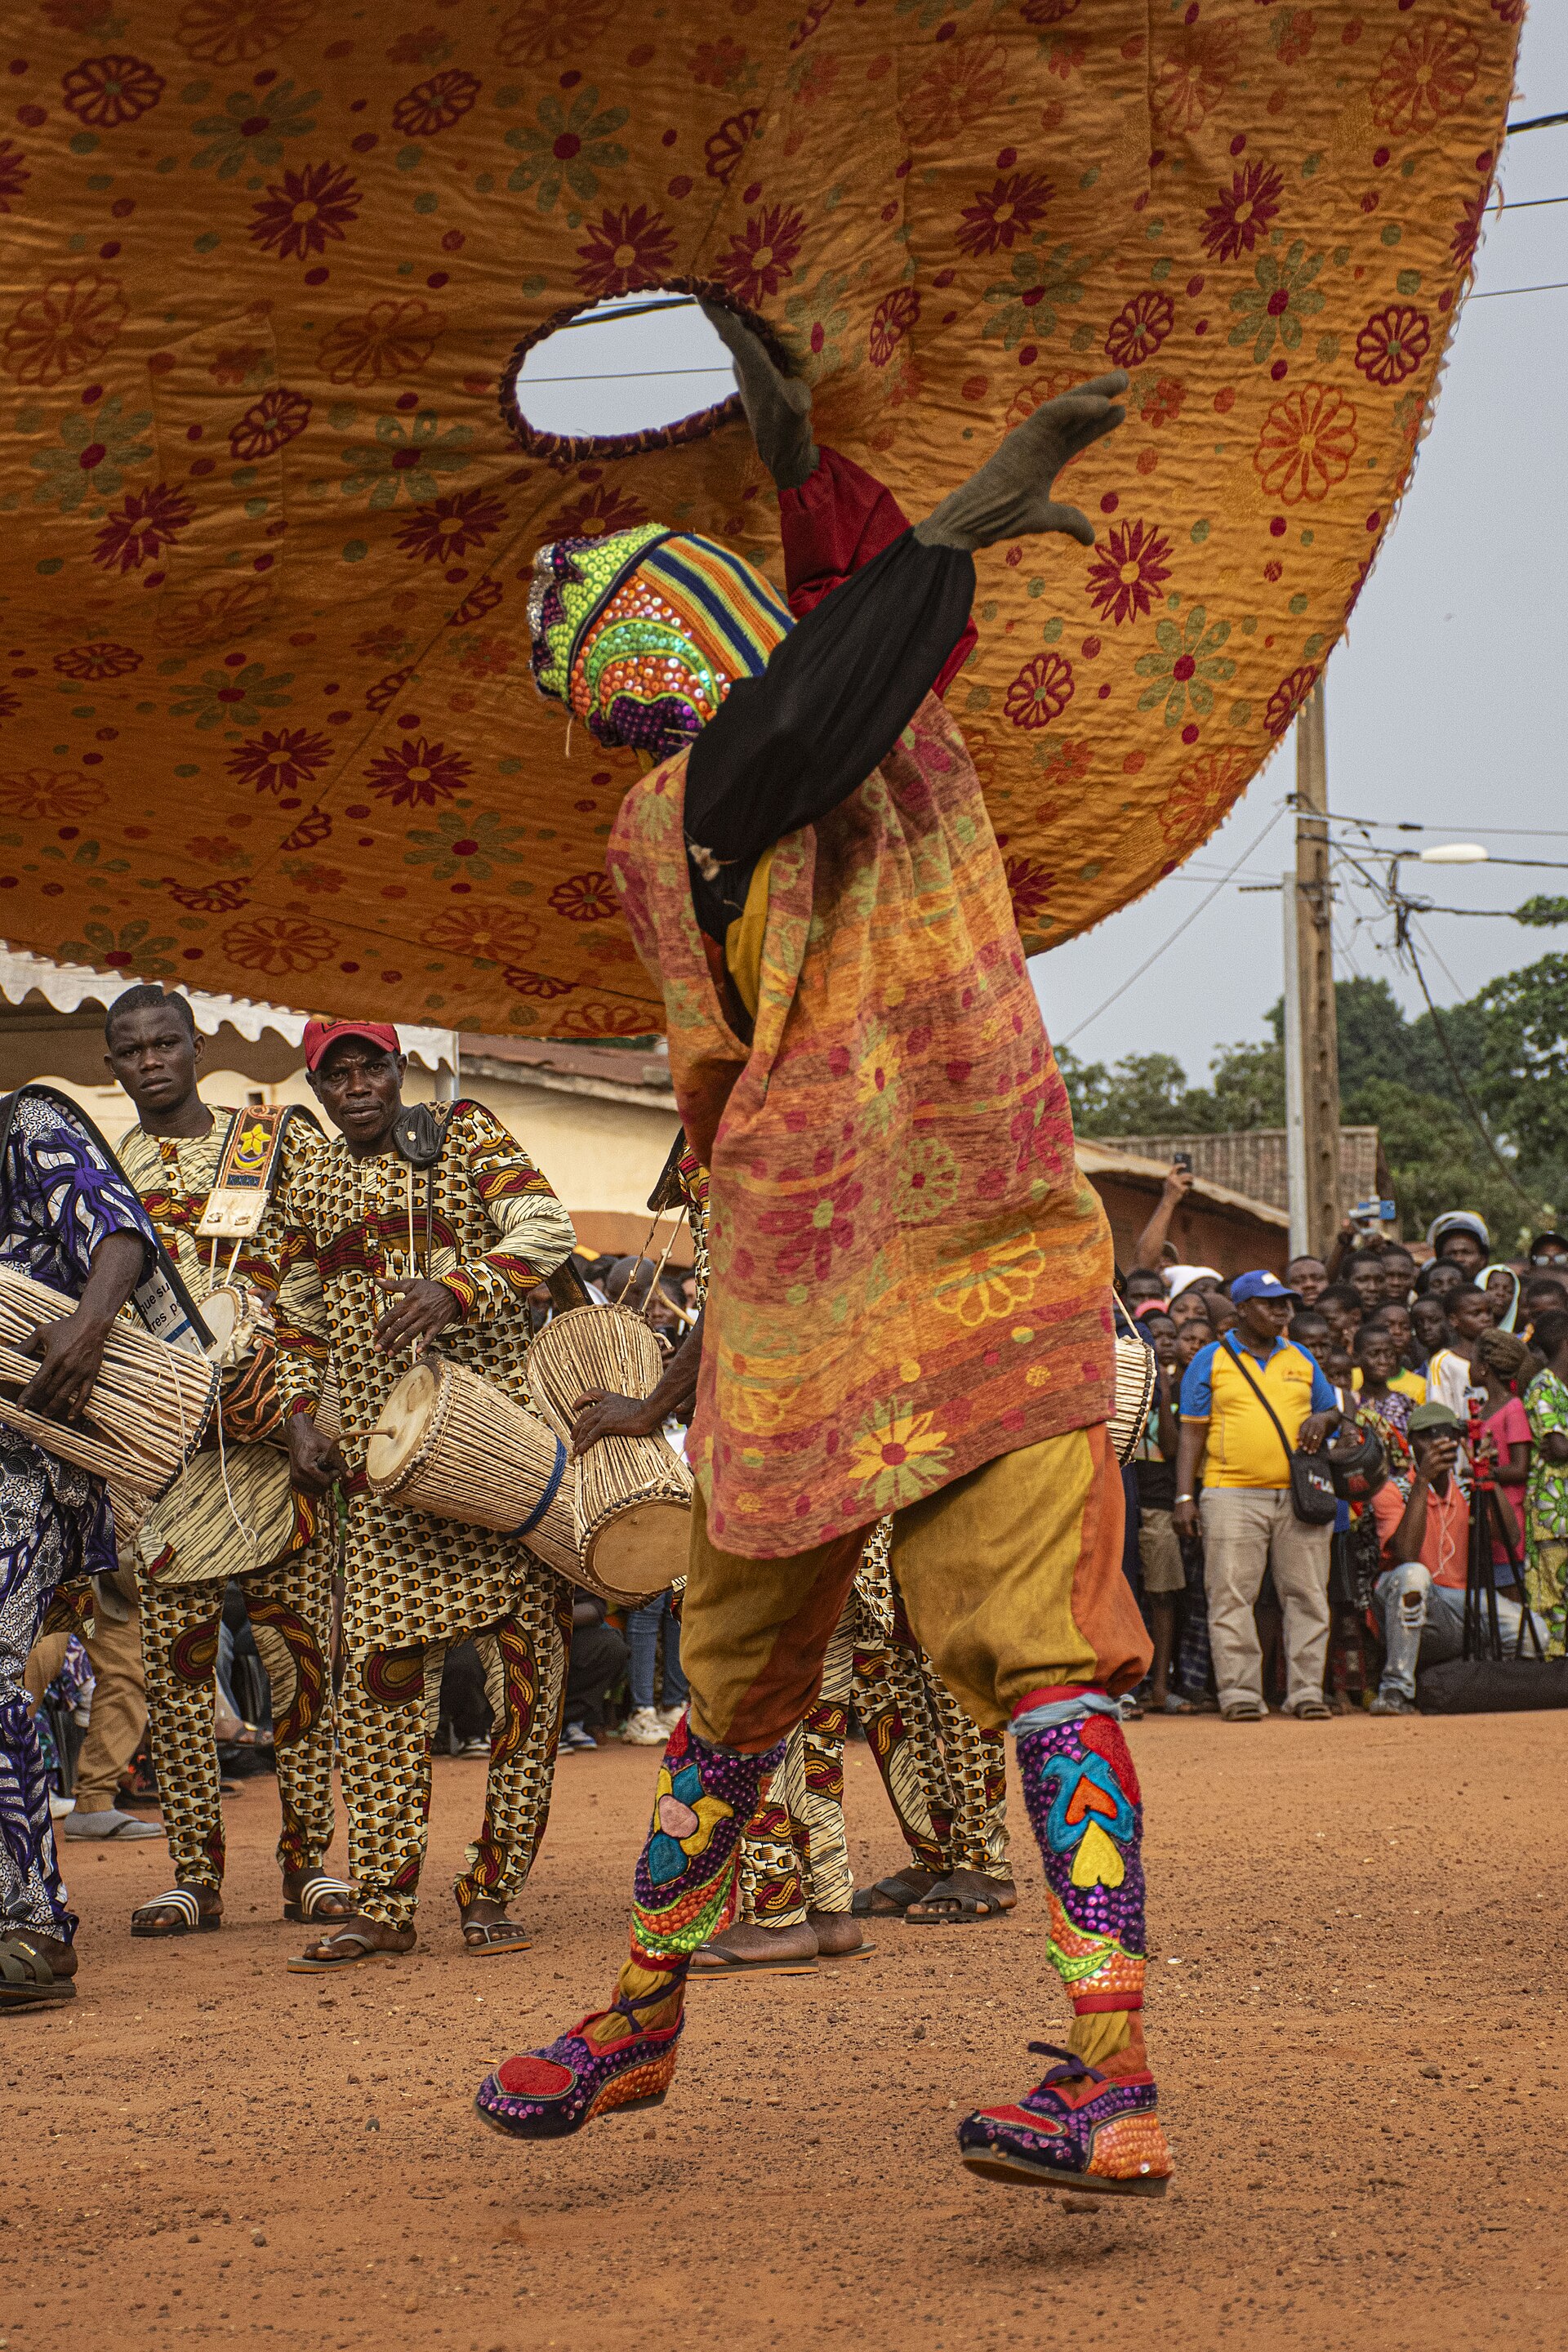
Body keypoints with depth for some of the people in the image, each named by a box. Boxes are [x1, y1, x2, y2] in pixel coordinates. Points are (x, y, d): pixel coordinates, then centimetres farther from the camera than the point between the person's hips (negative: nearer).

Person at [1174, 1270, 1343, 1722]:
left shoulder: (1301, 1359, 17)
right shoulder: (1211, 1360, 6)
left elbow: (1332, 1410, 25)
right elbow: (1192, 1432, 3)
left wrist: (1322, 1418, -1)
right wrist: (1184, 1496, -6)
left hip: (1301, 1496, 3)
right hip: (1232, 1497, -3)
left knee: (1307, 1596, 1)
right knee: (1231, 1597, -6)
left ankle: (1306, 1691, 6)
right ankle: (1240, 1693, -3)